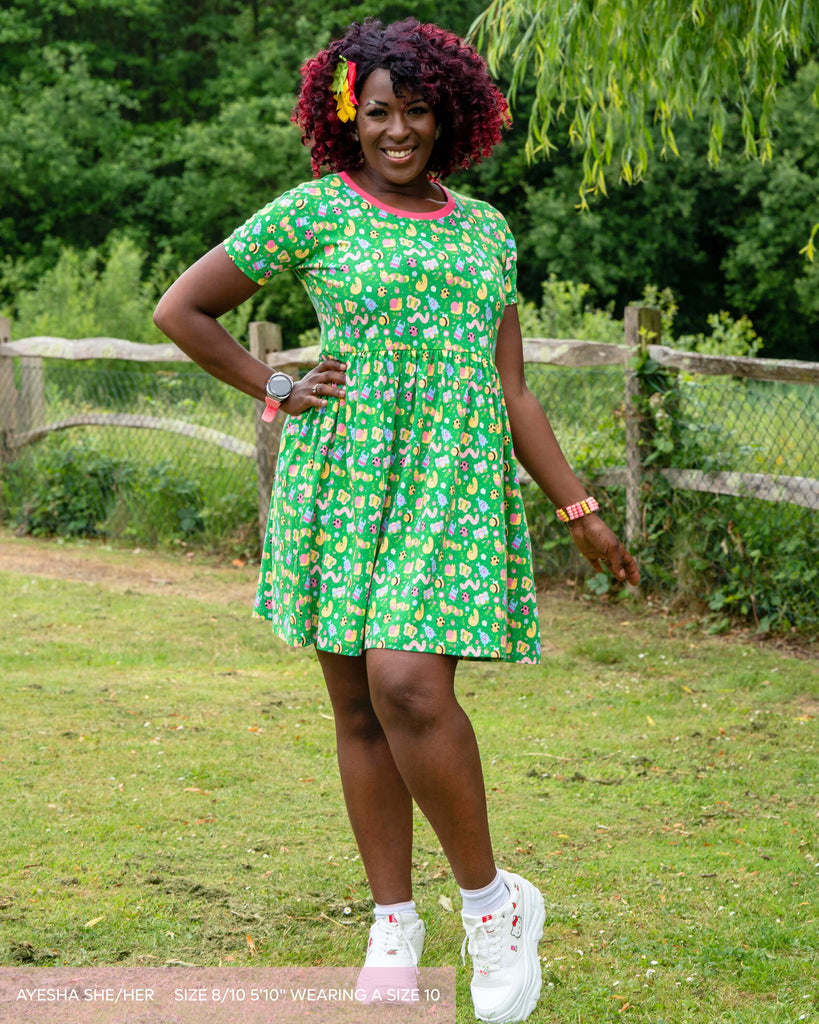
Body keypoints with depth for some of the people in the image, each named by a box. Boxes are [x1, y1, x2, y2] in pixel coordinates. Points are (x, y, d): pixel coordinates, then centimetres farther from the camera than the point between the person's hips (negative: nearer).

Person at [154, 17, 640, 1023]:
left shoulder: (486, 229, 13)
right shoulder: (316, 211, 4)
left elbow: (512, 392, 15)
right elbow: (180, 309, 8)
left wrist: (579, 508, 12)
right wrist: (273, 390, 3)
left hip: (456, 485, 0)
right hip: (342, 479, 0)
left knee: (409, 688, -18)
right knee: (359, 709, 4)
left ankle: (491, 899, 0)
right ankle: (394, 924, 18)